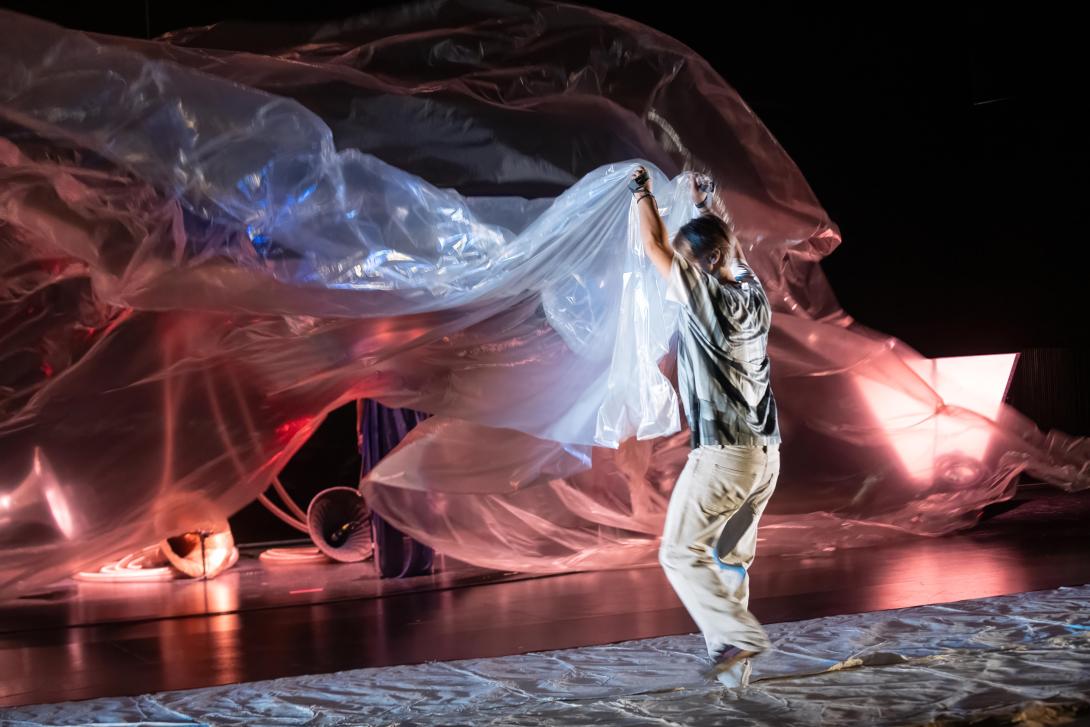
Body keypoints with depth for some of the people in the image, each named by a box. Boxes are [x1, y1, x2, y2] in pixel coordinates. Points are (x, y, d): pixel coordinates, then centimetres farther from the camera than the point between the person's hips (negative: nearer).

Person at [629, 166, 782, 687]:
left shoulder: (705, 296, -13)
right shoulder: (752, 293, 8)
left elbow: (655, 247, -6)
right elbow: (728, 252, 29)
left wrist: (643, 194, 9)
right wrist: (703, 206, 37)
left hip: (722, 453, -8)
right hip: (765, 453, 8)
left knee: (681, 553, -1)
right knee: (732, 557, 13)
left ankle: (737, 637, -13)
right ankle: (733, 664, 15)